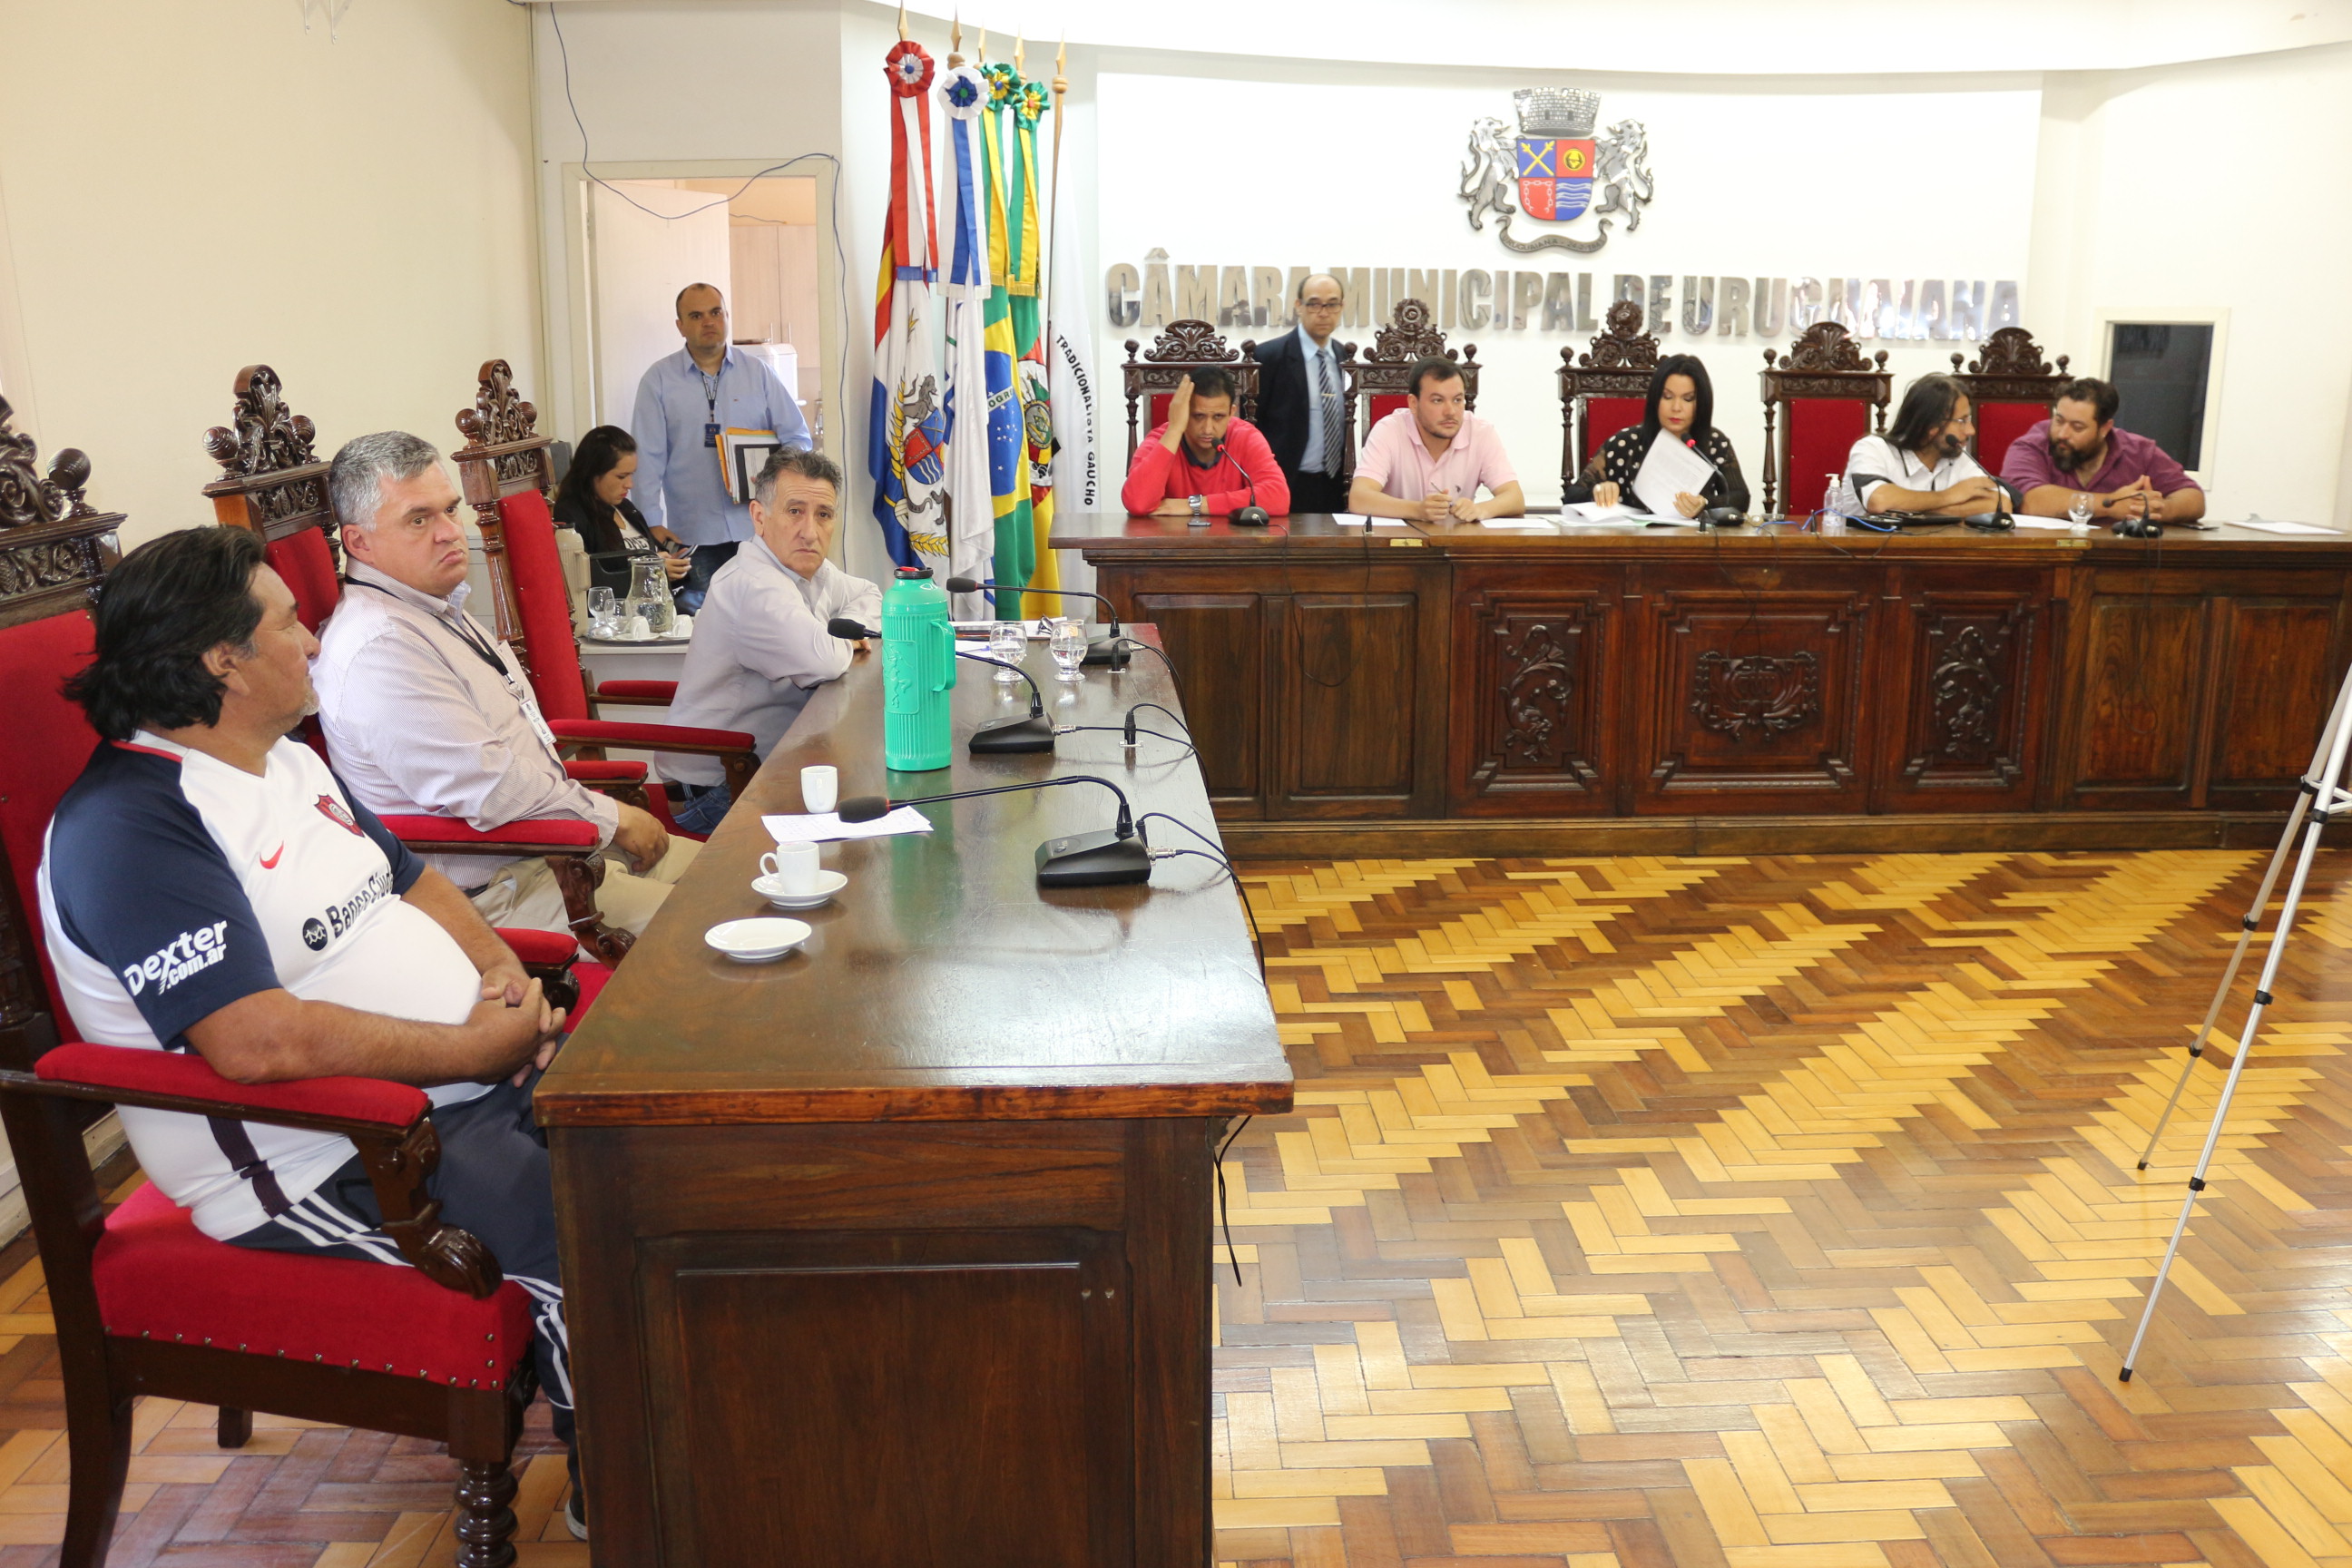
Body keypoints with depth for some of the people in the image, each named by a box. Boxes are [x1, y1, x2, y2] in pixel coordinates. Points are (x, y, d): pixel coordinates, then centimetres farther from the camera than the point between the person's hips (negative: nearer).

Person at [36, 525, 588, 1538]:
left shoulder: (289, 762, 14)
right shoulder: (128, 826, -17)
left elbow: (410, 881, 23)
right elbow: (259, 1043, -28)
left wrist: (503, 973, 1)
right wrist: (476, 1048, -21)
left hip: (476, 1074, 10)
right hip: (322, 1159, -10)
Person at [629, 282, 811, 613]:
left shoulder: (759, 373, 9)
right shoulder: (659, 380, 5)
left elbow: (798, 439, 10)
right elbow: (647, 459, 3)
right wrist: (653, 526, -5)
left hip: (756, 530, 1)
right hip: (693, 536, -1)